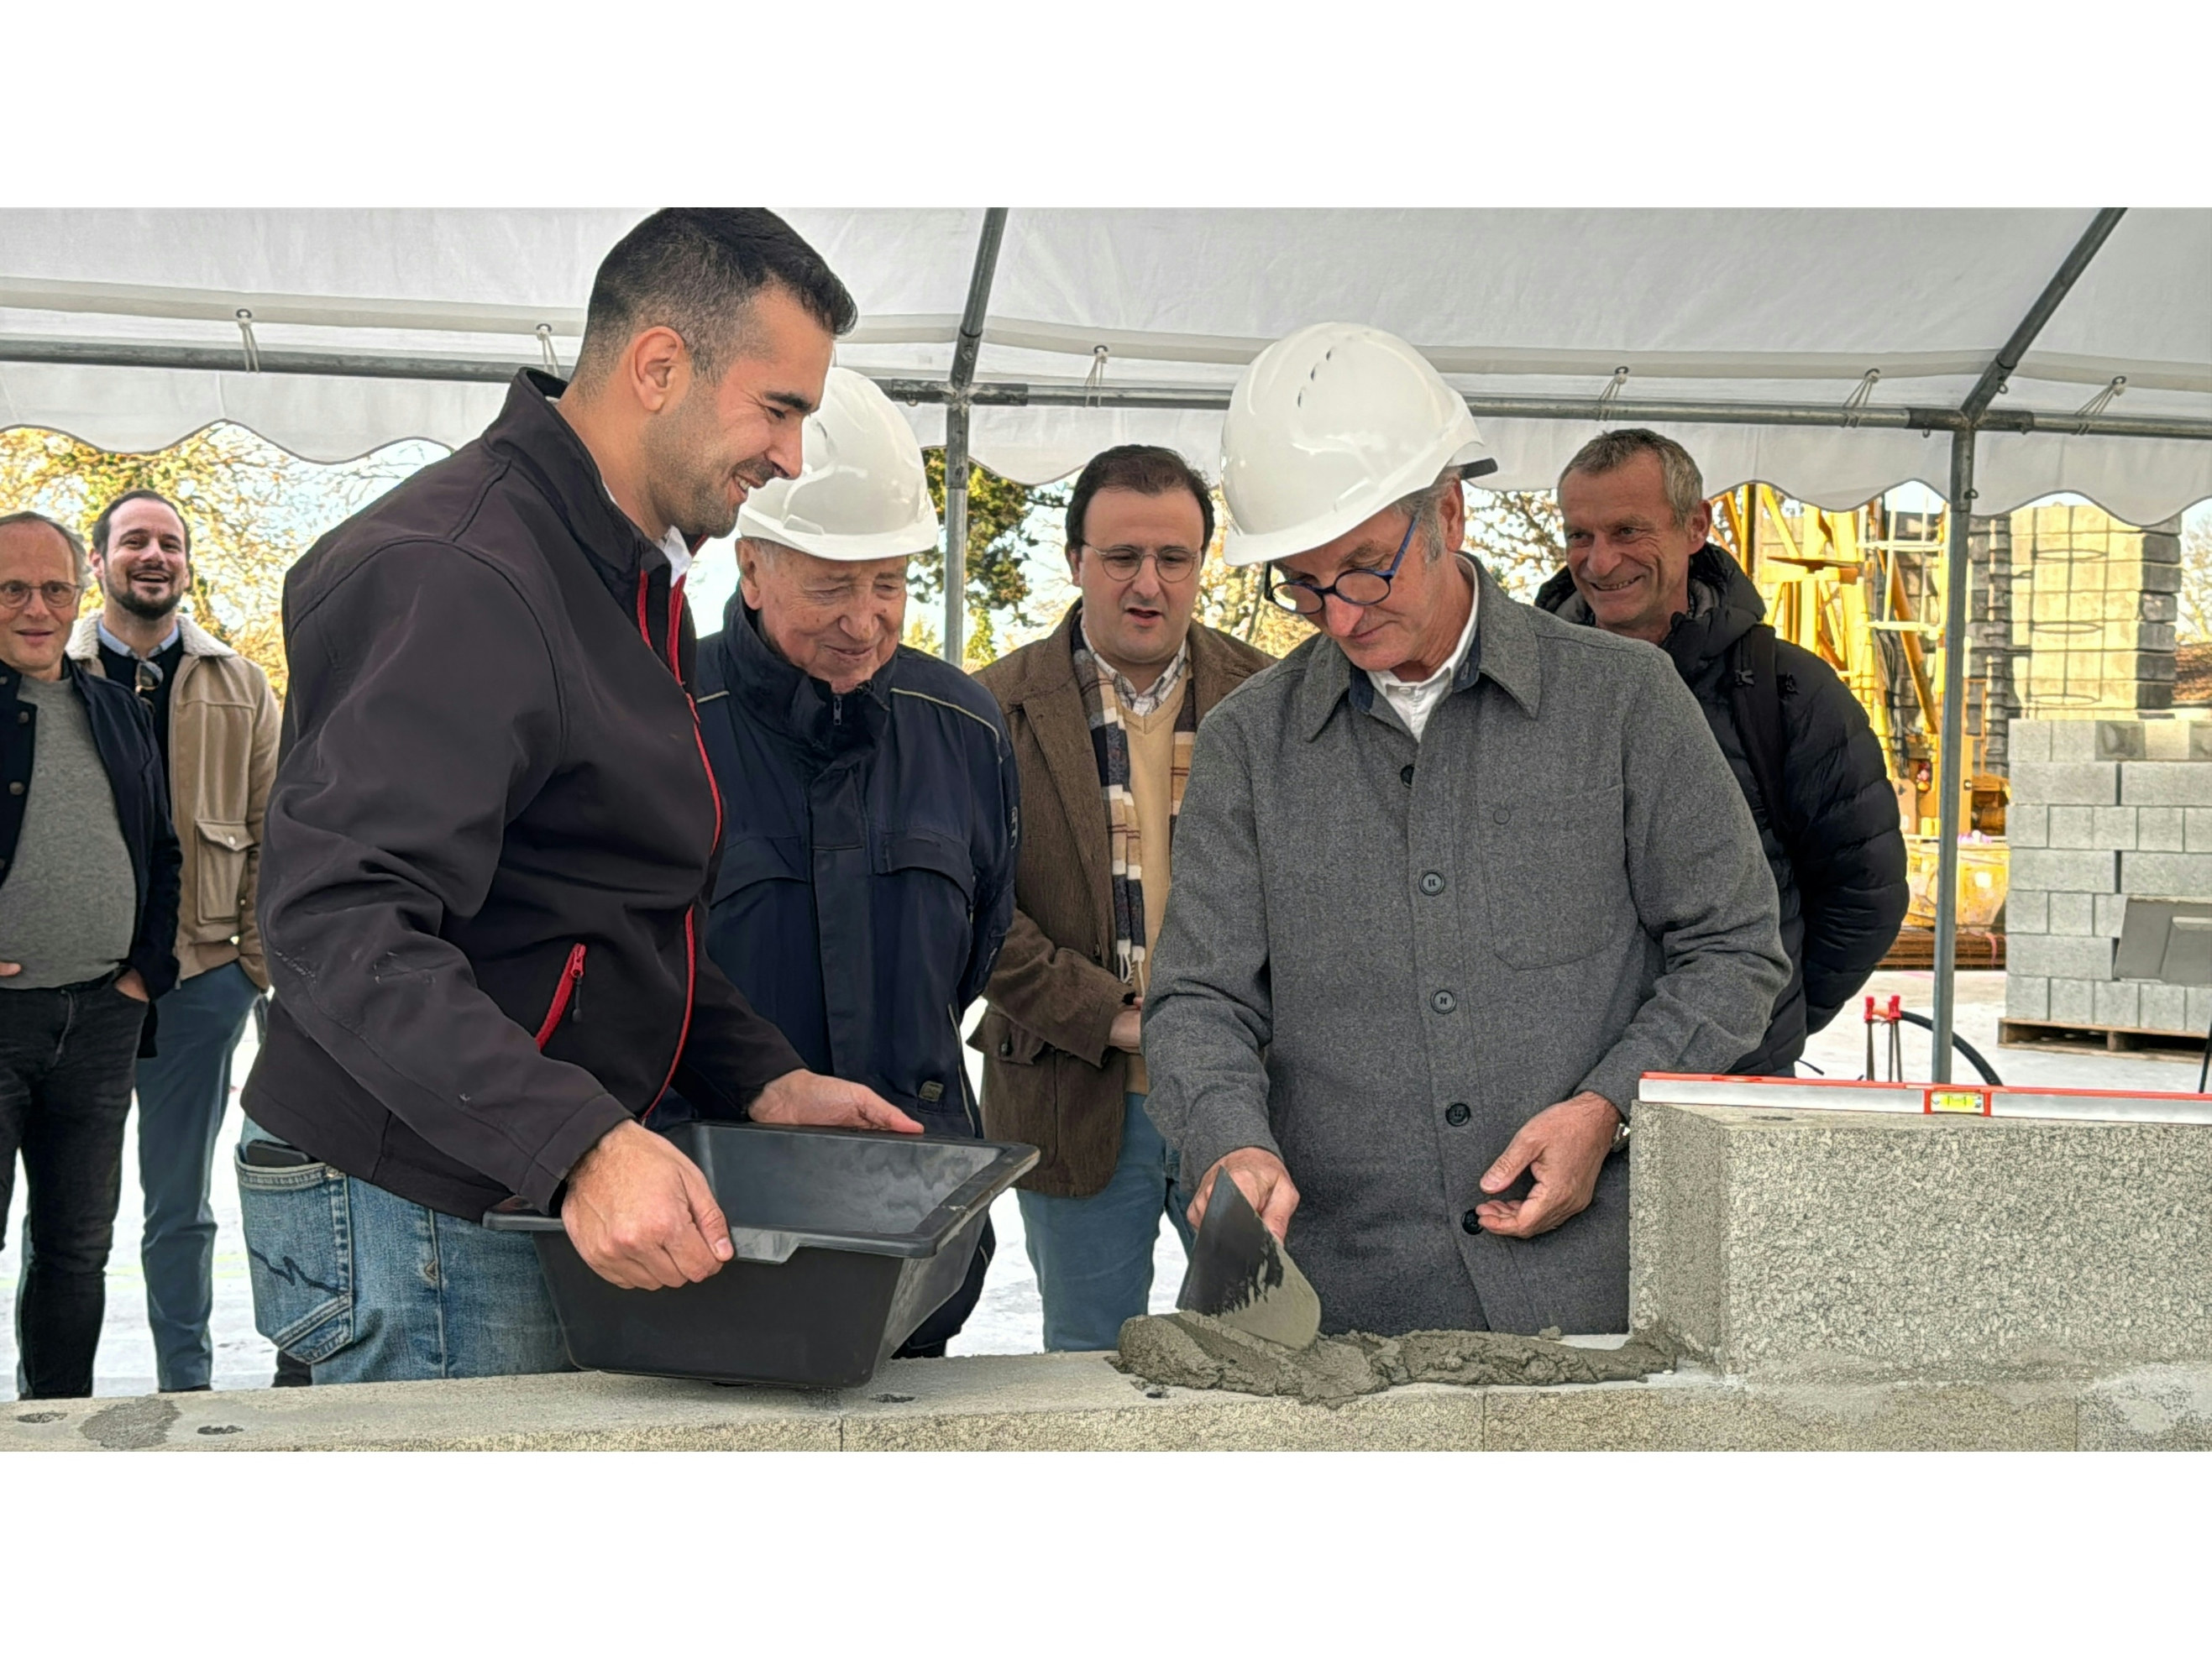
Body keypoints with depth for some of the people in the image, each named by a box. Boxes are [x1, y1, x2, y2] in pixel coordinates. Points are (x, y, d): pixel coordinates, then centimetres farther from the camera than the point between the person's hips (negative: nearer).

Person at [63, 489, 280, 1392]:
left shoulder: (240, 688, 9)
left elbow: (271, 840, 8)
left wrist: (262, 966, 1)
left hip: (201, 974, 1)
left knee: (180, 1205, 11)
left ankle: (186, 1379, 20)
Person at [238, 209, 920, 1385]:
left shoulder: (629, 581, 16)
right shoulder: (454, 576, -19)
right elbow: (340, 923, -28)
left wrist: (761, 1082, 10)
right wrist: (582, 1145, -36)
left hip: (556, 1195, 9)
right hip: (416, 1217, -9)